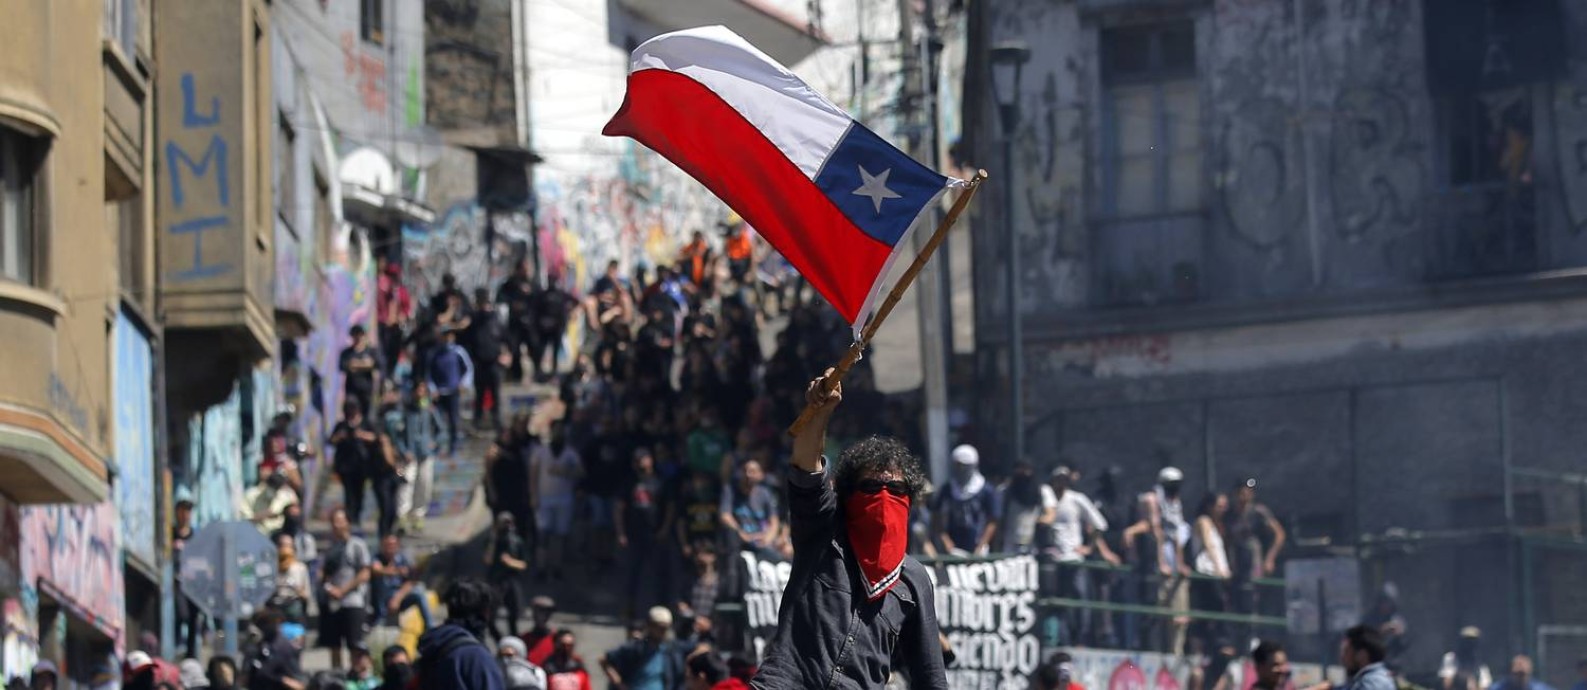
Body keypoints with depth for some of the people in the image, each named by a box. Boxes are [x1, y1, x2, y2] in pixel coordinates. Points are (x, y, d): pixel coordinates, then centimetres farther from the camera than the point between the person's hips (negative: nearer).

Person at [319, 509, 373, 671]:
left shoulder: (357, 545, -1)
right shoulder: (330, 548, 15)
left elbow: (364, 575, -6)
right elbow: (322, 573, 15)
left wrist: (342, 590, -11)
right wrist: (328, 587, -7)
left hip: (352, 602, -6)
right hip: (332, 602, 6)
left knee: (355, 644, -9)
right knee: (334, 644, 8)